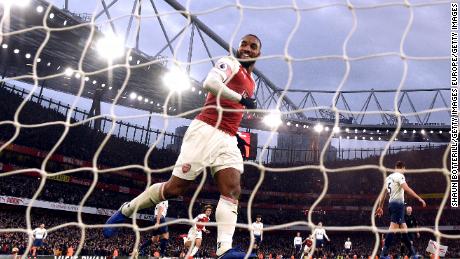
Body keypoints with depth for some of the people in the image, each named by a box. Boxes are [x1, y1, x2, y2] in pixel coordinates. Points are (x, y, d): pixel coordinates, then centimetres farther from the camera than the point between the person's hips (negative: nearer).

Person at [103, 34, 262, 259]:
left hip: (228, 139, 8)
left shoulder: (251, 82, 25)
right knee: (175, 187, -4)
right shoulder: (230, 63, 0)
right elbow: (210, 83, -21)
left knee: (232, 191, -14)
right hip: (205, 131, -7)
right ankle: (125, 211, 17)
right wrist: (241, 98, -17)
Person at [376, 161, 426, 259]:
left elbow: (383, 194, 22)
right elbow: (407, 189, -20)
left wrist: (380, 207, 26)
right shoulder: (399, 175, -6)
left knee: (403, 227, 14)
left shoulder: (388, 177, 19)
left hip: (392, 203, 10)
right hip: (398, 203, -9)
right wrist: (419, 198, -18)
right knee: (394, 227, -13)